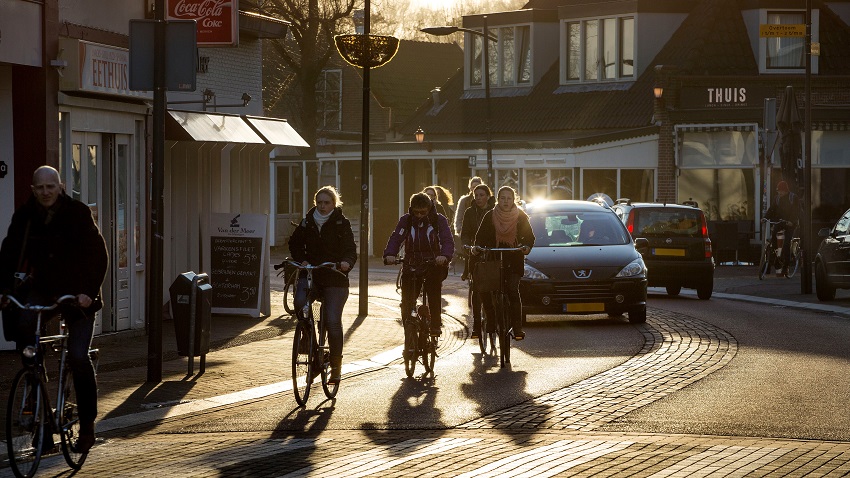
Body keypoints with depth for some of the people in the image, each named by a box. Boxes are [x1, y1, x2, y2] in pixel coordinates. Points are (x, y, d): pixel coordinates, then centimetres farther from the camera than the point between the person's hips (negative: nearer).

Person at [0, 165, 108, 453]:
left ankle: (87, 424, 2)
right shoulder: (24, 217, -1)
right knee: (23, 324, -28)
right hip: (43, 289, 3)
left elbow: (98, 255, -10)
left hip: (77, 292, -3)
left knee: (78, 357, -14)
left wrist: (88, 291, -22)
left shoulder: (78, 213, -10)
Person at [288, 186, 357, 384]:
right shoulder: (307, 222, 8)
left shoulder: (342, 223, -1)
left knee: (333, 322, -8)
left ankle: (336, 366, 3)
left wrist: (347, 262, -31)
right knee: (299, 303, -27)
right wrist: (301, 260, -9)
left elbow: (350, 248, -8)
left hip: (334, 278, -2)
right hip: (309, 274, 2)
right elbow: (295, 242, 12)